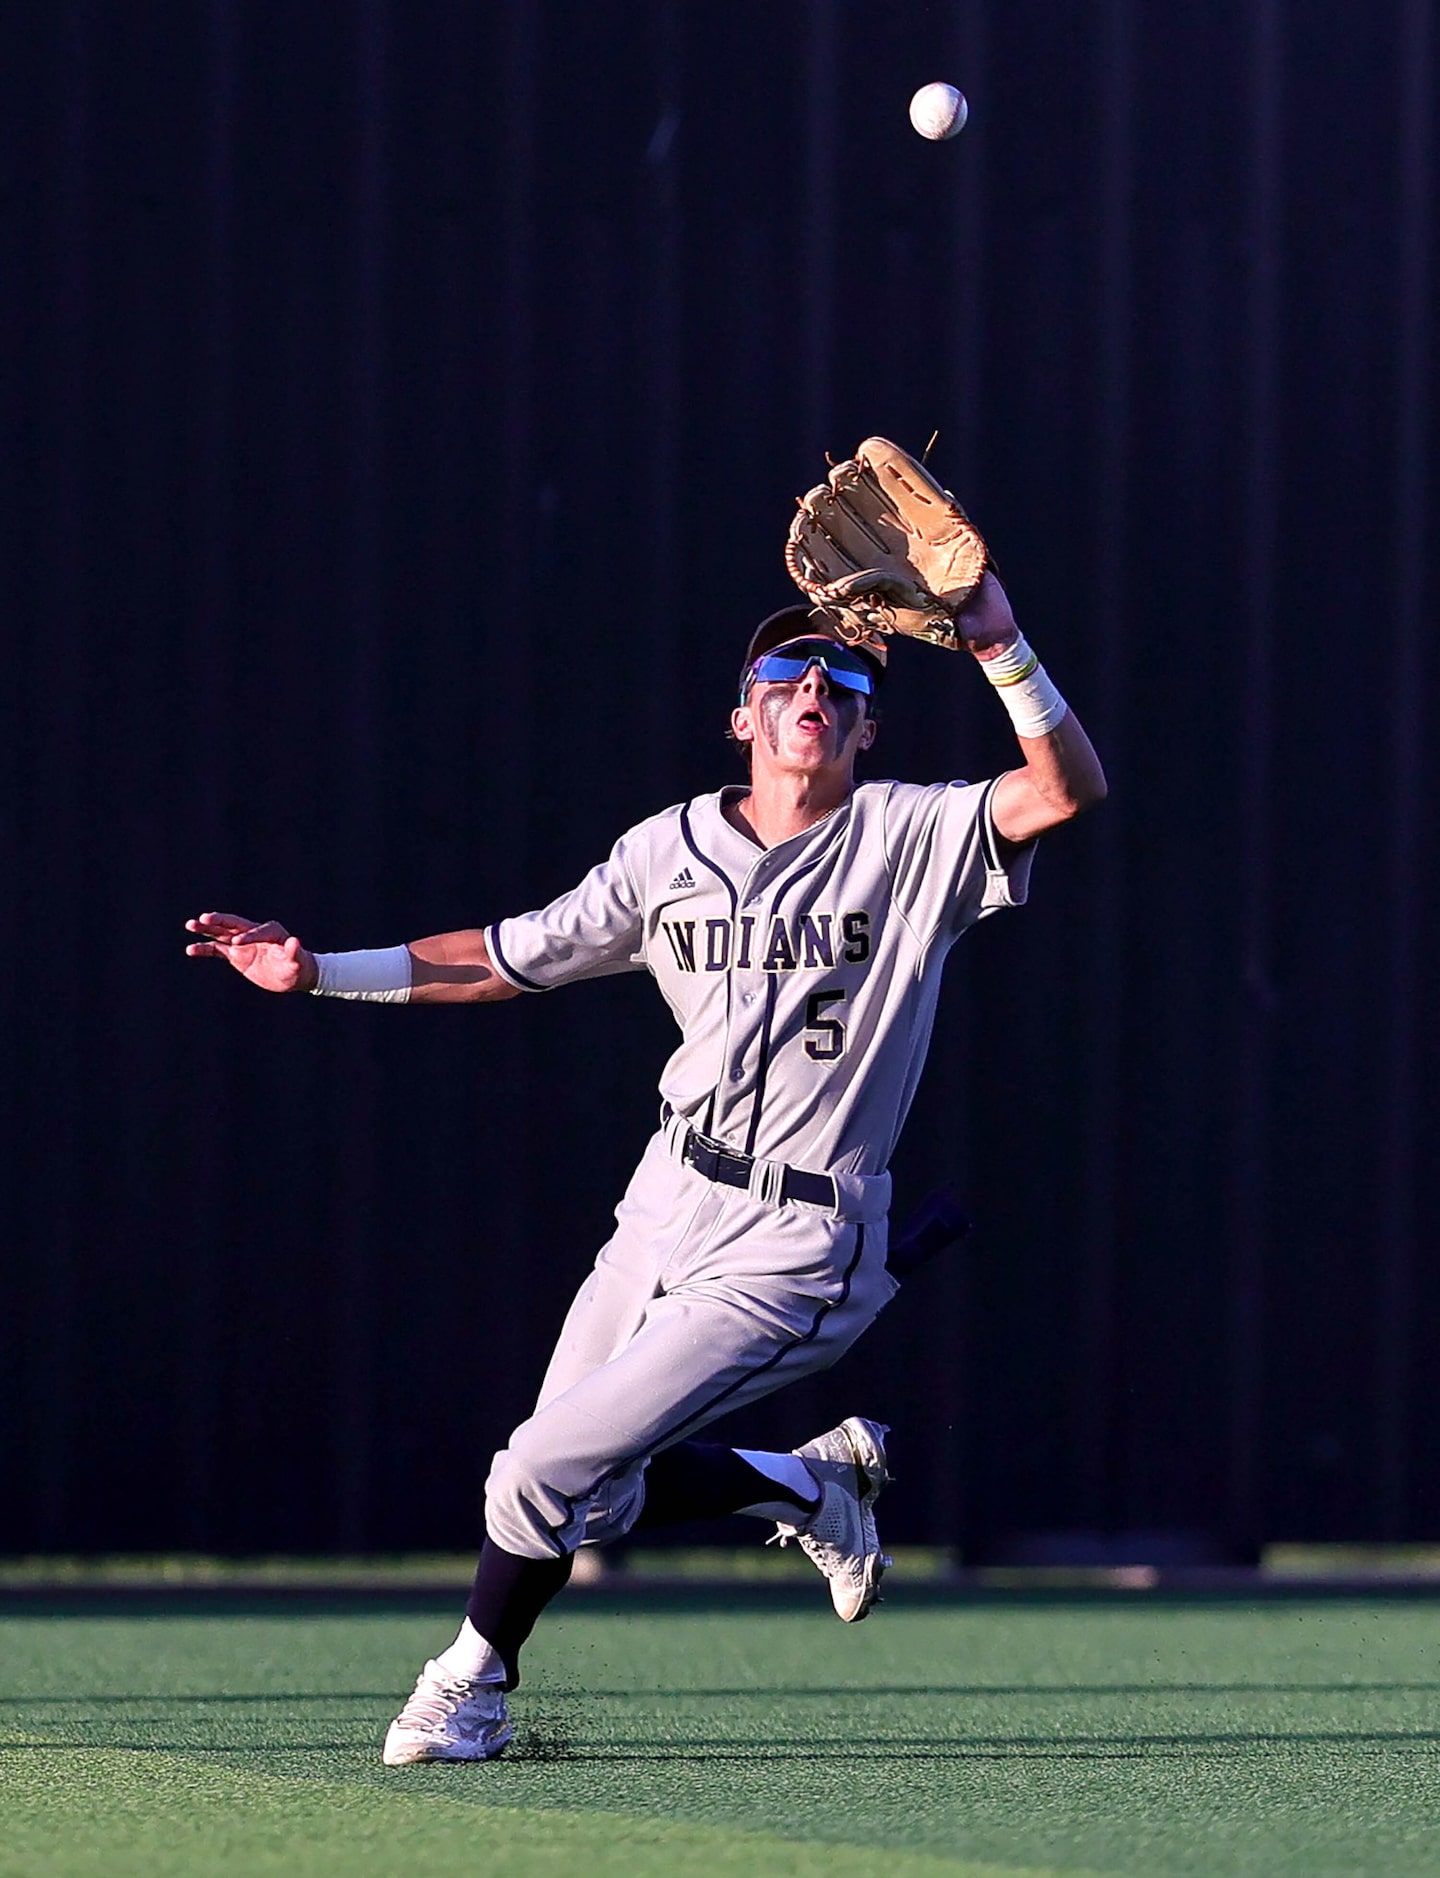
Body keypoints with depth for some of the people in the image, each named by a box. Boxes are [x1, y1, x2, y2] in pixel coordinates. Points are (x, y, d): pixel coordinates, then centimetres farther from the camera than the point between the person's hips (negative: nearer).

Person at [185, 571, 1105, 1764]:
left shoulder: (911, 837, -7)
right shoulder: (670, 851, 6)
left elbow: (1070, 791, -22)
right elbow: (514, 958, 14)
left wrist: (1001, 649, -35)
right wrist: (322, 973, 8)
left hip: (794, 1250, -6)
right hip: (666, 1214, 6)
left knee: (542, 1476, -9)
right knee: (588, 1497, 11)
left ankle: (473, 1685, 19)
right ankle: (809, 1486, 33)